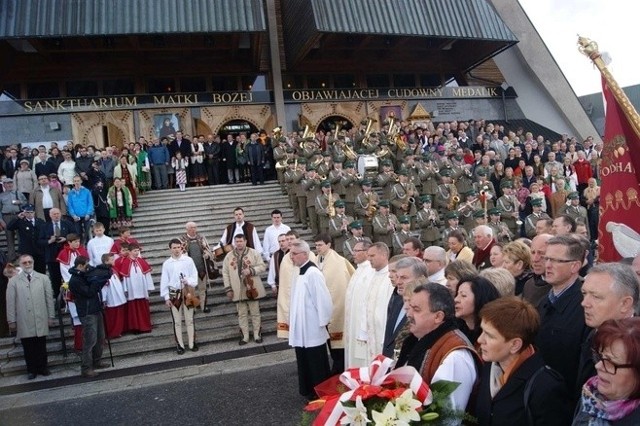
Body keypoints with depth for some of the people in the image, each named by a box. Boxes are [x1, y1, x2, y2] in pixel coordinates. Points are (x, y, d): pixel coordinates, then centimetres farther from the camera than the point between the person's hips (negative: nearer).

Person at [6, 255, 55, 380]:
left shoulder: (43, 278, 5)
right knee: (28, 348, 5)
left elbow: (49, 299, 6)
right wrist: (11, 321, 1)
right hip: (23, 322, 0)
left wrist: (51, 317, 4)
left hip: (41, 320, 0)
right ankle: (31, 370, 18)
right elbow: (10, 302, 3)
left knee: (41, 346, 6)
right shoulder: (13, 281, 3)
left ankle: (42, 367, 21)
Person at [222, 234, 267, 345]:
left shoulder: (254, 253, -1)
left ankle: (257, 335, 19)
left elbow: (262, 267, -3)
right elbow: (225, 273, 5)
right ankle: (245, 336, 18)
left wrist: (251, 270, -20)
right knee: (242, 314, 8)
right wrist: (228, 289, 0)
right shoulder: (229, 256, 4)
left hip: (252, 288, -1)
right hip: (238, 290, 2)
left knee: (255, 313, 7)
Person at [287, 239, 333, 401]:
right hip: (301, 328, 9)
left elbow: (323, 299, -20)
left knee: (317, 367, 5)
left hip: (313, 329, -9)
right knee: (305, 364, 18)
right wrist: (292, 321, 14)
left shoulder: (313, 273, -19)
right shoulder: (299, 273, 9)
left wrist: (323, 322, -13)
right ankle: (309, 392, 31)